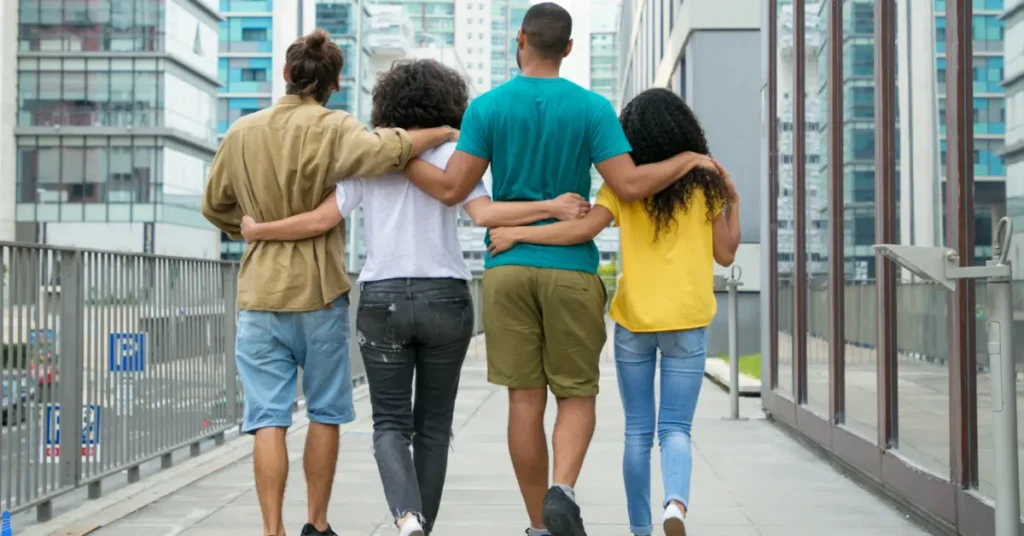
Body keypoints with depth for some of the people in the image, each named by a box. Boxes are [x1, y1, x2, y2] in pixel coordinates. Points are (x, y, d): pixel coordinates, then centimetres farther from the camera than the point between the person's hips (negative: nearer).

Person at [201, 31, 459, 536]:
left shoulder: (242, 132, 7)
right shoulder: (331, 127, -8)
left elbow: (215, 206, 18)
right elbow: (382, 153, -28)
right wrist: (440, 133, -13)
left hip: (260, 292, 3)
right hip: (319, 290, -3)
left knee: (268, 419, 1)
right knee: (325, 413, 12)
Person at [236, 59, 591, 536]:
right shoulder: (454, 154, -2)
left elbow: (321, 220, -3)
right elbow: (484, 214, -17)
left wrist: (256, 231, 10)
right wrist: (553, 208, -14)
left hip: (382, 301, 0)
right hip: (444, 300, 0)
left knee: (391, 423, 6)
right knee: (433, 424, 14)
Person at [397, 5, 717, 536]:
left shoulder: (487, 107, -1)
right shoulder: (593, 108, -3)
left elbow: (452, 189, -4)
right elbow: (629, 185, -10)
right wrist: (688, 160, 7)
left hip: (508, 268, 1)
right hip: (572, 270, -1)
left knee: (525, 399, 6)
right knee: (576, 395, 8)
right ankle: (562, 489, -18)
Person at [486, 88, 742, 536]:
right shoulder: (705, 183, 0)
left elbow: (584, 229, -17)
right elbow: (725, 255, 4)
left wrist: (517, 234, -13)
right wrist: (733, 201, 13)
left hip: (634, 319, 0)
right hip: (686, 320, 0)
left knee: (638, 431, 11)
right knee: (675, 427, 2)